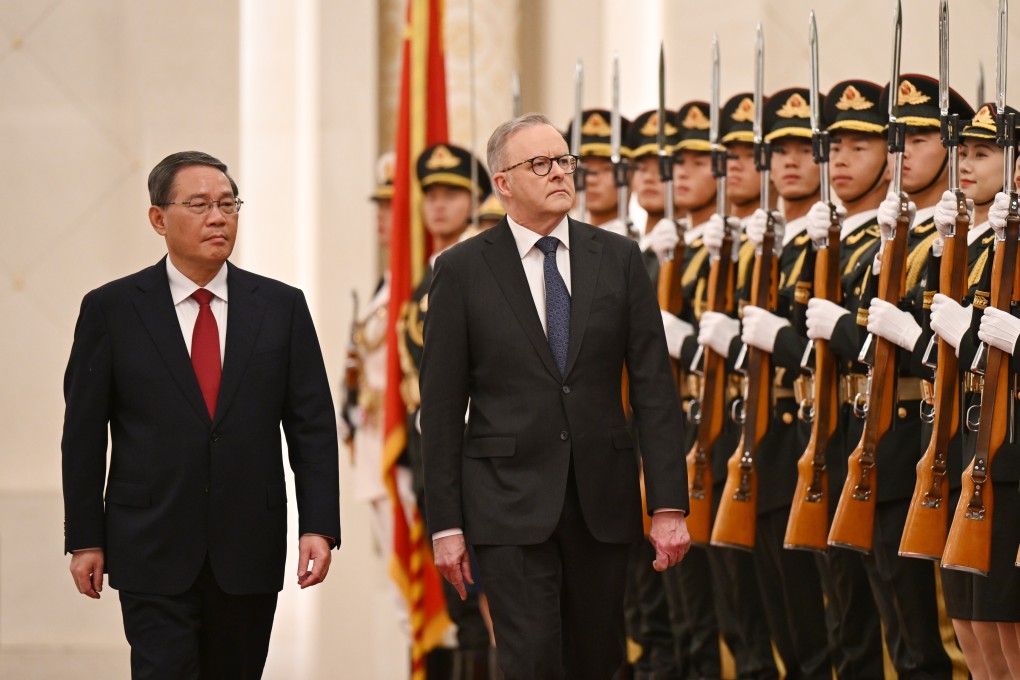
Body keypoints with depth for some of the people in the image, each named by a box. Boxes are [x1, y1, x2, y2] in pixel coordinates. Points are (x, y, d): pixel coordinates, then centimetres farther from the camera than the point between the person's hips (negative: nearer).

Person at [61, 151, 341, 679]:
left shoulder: (281, 306, 6)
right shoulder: (111, 309, 1)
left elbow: (312, 425, 4)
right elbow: (83, 432, 3)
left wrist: (319, 526, -5)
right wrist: (85, 540, 0)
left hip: (248, 554, 2)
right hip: (153, 554, -2)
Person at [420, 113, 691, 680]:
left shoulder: (618, 258, 6)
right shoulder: (463, 269, 0)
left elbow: (654, 386, 4)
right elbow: (441, 404, 0)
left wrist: (669, 504, -3)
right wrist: (446, 523, -4)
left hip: (603, 500, 3)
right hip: (512, 501, -3)